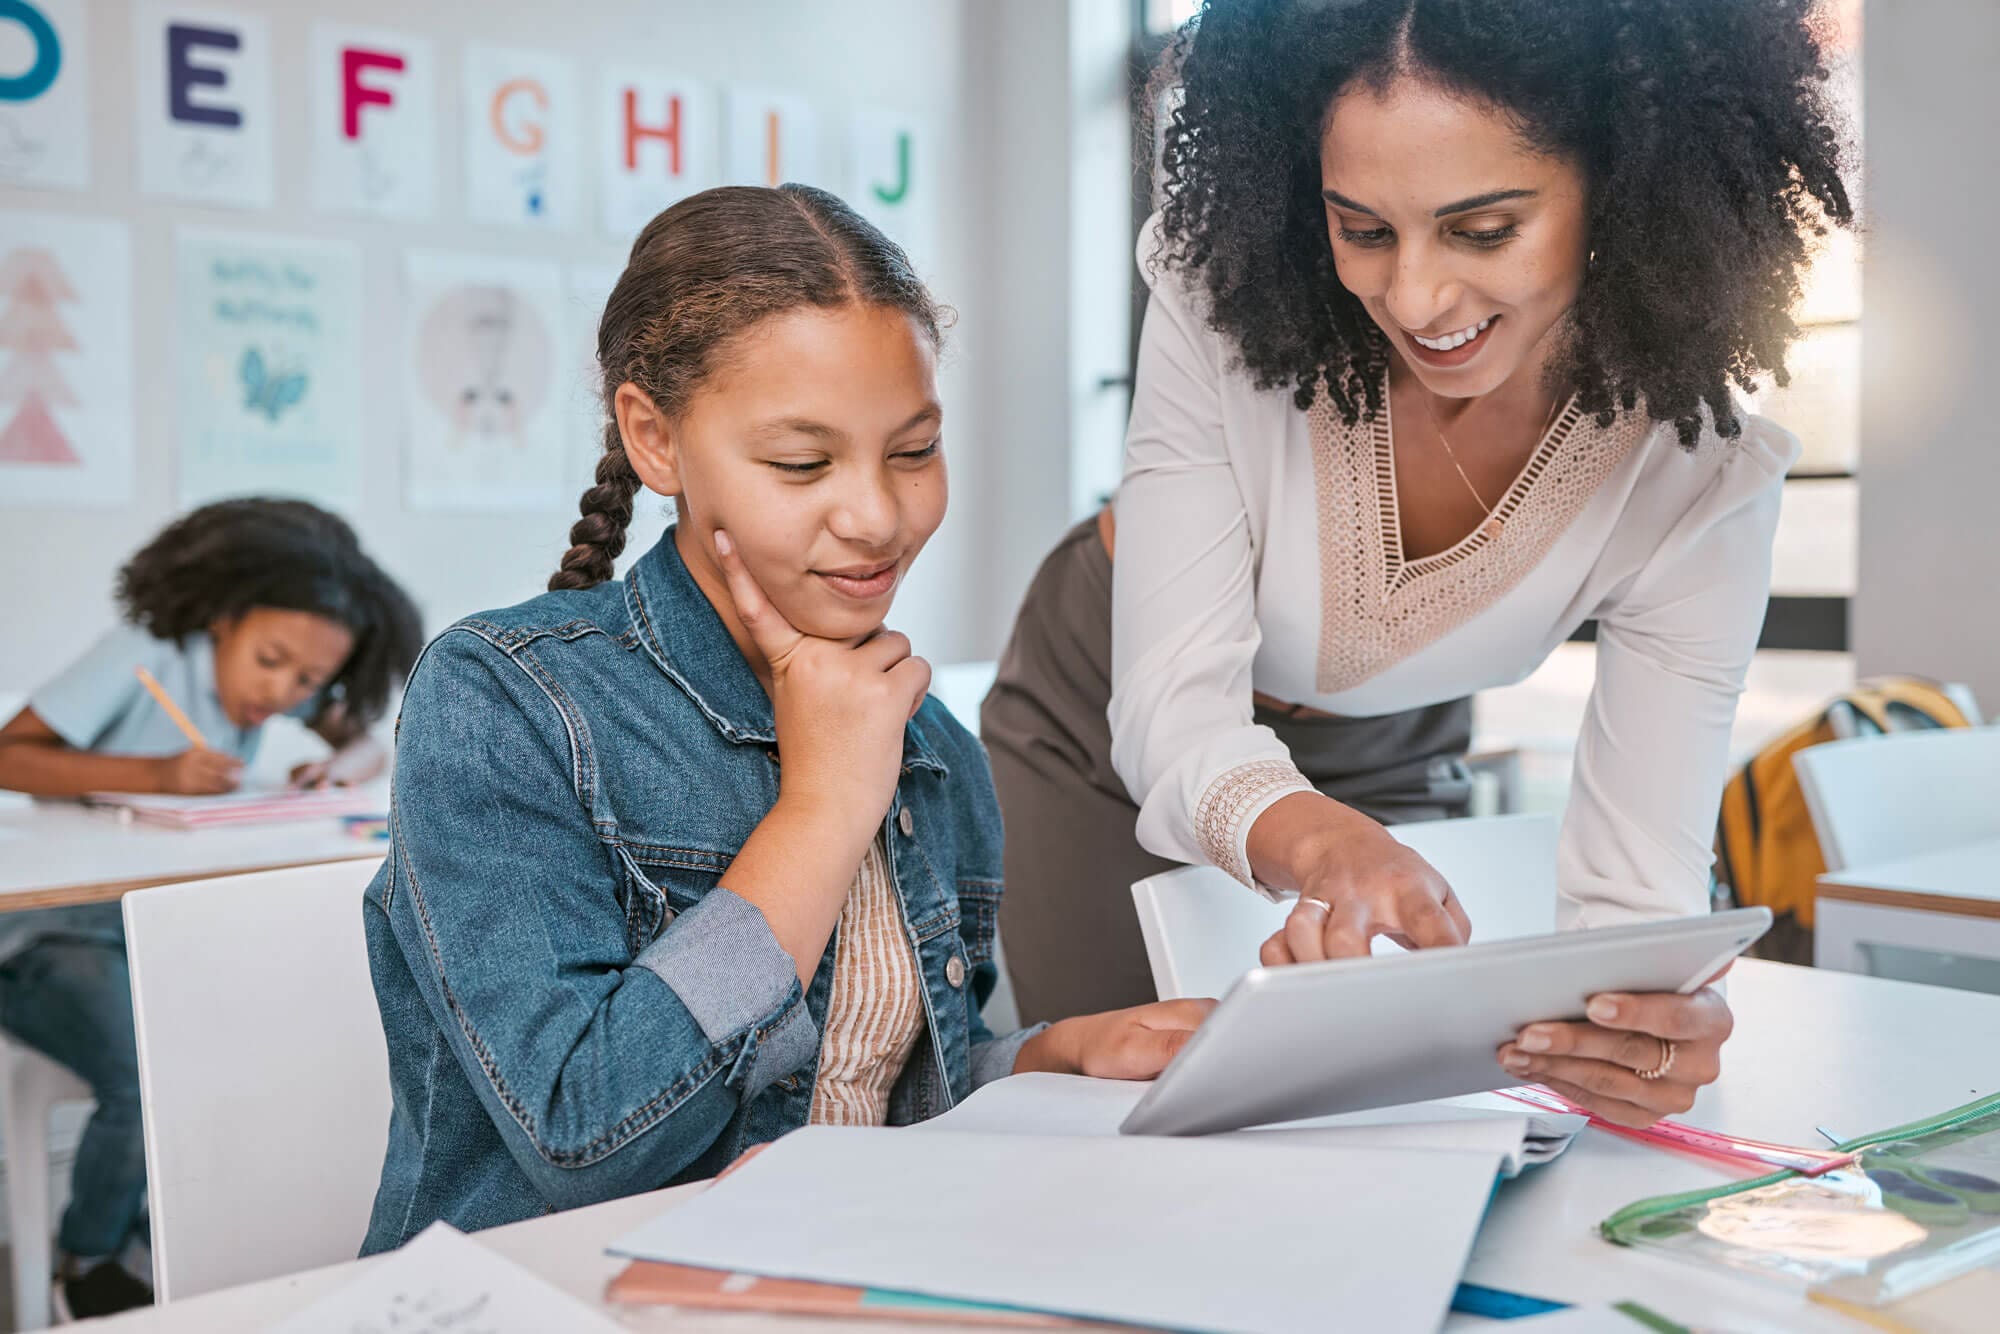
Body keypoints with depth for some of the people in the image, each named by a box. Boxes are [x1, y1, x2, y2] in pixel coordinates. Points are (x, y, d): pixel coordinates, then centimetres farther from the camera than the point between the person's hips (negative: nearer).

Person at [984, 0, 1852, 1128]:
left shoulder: (1696, 475, -27)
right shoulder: (1226, 304, -32)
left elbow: (1640, 887, -28)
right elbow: (1174, 705, -34)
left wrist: (1659, 1031, -53)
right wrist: (1320, 844, -57)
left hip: (1390, 764, 1)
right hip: (1109, 725, -1)